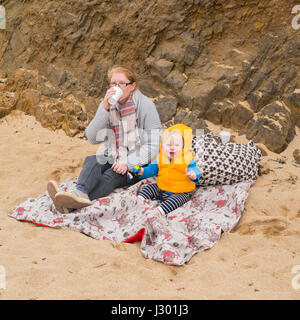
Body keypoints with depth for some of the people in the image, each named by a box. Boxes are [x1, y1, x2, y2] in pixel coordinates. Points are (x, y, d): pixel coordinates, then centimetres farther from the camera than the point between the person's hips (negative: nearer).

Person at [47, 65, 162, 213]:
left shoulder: (145, 105, -5)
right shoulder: (108, 105, 7)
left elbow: (153, 144, -10)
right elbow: (92, 138, -5)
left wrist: (128, 163, -22)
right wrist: (105, 109, -16)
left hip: (138, 163, -4)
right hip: (112, 159, 4)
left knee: (110, 177, -32)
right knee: (91, 161, -27)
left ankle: (72, 203, -55)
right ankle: (80, 193, -58)